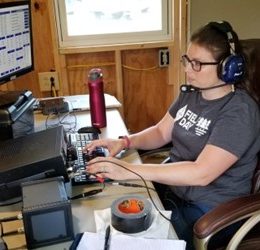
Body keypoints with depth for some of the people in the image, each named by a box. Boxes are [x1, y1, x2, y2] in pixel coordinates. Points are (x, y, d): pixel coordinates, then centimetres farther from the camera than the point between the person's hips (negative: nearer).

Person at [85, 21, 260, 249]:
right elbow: (161, 133, 9)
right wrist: (124, 142, -11)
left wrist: (130, 170, -34)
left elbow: (201, 173, -31)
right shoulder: (190, 92, 1)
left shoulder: (239, 112, -23)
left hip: (210, 210, -6)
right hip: (173, 185, 7)